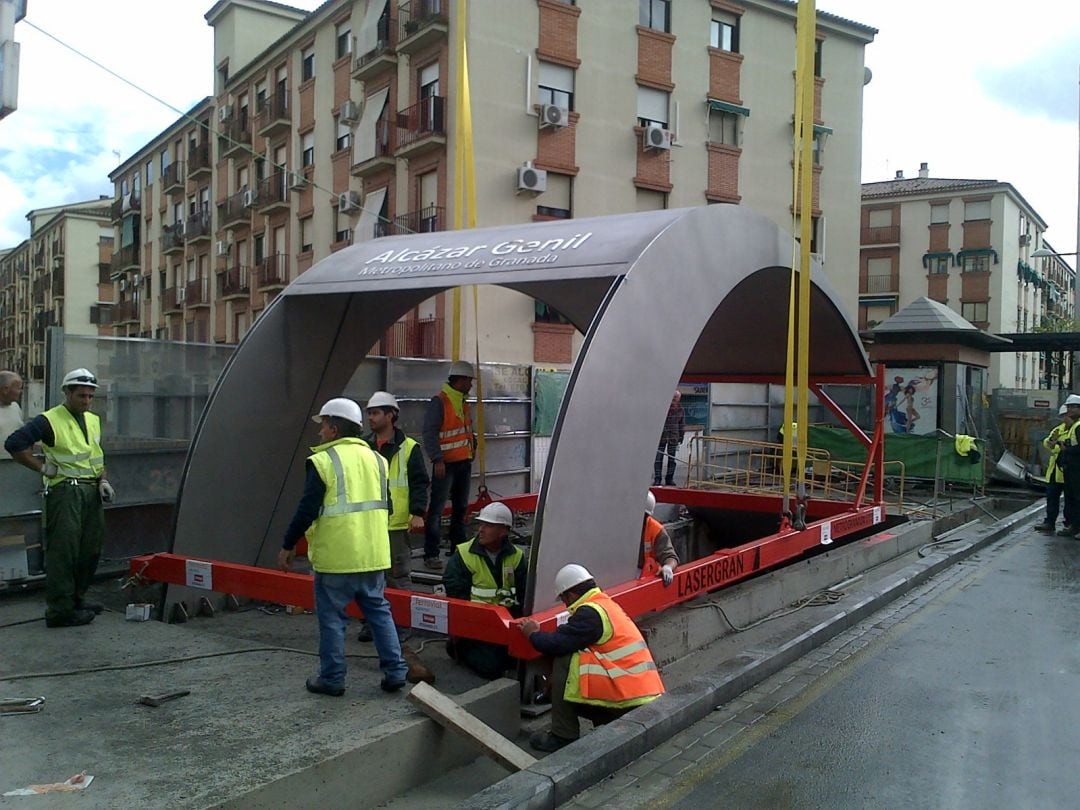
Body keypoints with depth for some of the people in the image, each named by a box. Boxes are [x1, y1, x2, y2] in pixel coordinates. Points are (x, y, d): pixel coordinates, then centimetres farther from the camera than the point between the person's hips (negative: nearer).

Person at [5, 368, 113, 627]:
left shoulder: (94, 420, 16)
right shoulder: (49, 421, -8)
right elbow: (14, 444, -16)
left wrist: (103, 481, 11)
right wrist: (43, 468, -12)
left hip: (92, 491, 8)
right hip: (65, 491, -8)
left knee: (90, 549, 13)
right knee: (63, 552, -6)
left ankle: (76, 597, 27)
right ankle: (60, 610, -2)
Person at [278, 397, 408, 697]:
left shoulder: (324, 461, -11)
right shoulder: (376, 459, 10)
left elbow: (307, 510, -12)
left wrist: (288, 546, -1)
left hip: (335, 557, -6)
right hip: (373, 555, 6)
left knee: (331, 617, 6)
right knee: (378, 611, 14)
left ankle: (332, 678, 13)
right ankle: (395, 671, 14)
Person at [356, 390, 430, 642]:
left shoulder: (408, 448, -2)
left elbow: (420, 482, -2)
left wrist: (417, 513, -11)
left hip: (397, 525, -4)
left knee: (397, 577, 4)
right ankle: (369, 623, 21)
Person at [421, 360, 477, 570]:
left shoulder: (463, 403, 15)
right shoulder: (439, 402, -12)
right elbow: (429, 433, -17)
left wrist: (473, 445, 11)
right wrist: (437, 460, -23)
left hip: (464, 462, 9)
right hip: (446, 464, -9)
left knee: (460, 507, 15)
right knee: (437, 508, -6)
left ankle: (458, 550, 26)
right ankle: (431, 555, -3)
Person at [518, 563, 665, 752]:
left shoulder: (591, 612, -13)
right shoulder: (607, 604, 16)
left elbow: (556, 645, -17)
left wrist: (533, 634, 2)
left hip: (628, 698, -10)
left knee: (564, 663, -7)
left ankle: (563, 736, 0)